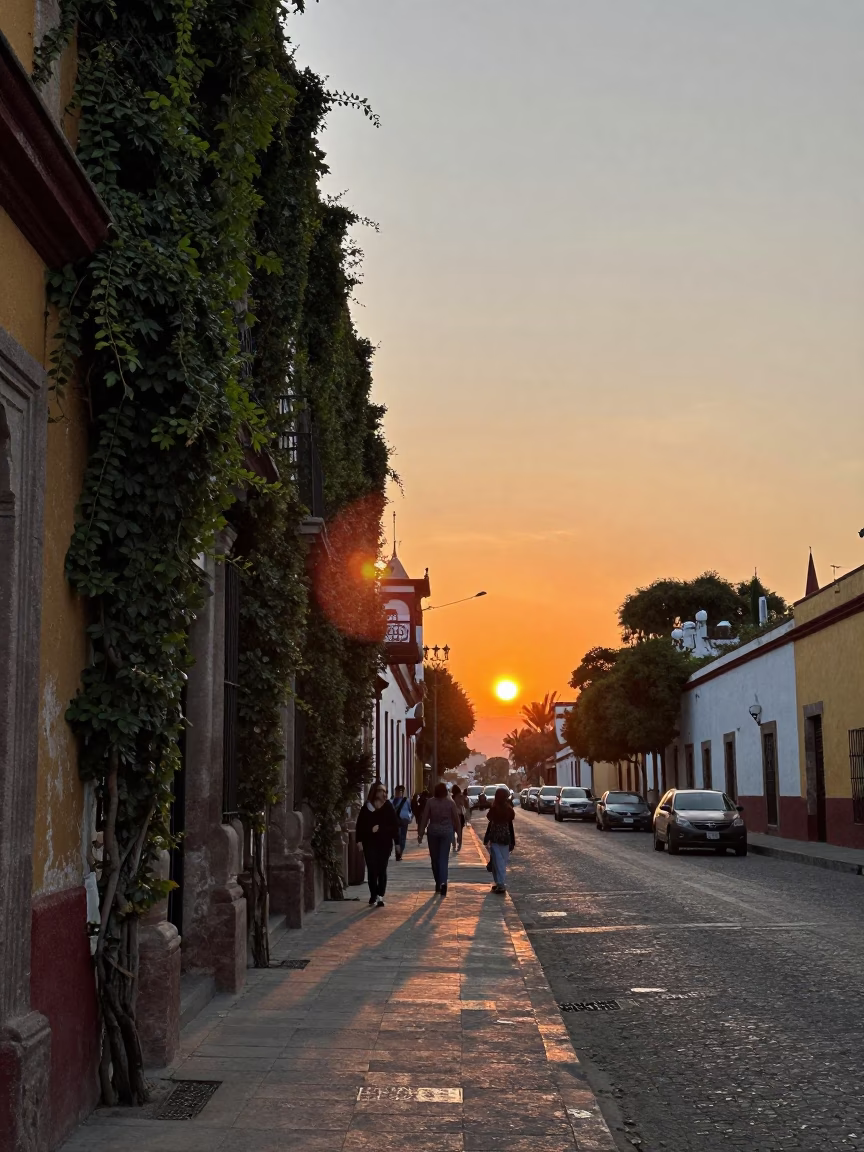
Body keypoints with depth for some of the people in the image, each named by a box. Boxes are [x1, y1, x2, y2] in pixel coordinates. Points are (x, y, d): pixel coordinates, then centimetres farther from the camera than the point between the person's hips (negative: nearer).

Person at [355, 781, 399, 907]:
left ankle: (380, 896, 7)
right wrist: (359, 840, -7)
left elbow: (395, 825, 0)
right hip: (370, 843, 0)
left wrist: (397, 842, -2)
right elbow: (360, 825, 1)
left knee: (381, 870, 3)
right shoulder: (366, 808, -1)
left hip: (385, 843, 0)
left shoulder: (388, 807, -1)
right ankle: (373, 895, 11)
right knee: (371, 869, -1)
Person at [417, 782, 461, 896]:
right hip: (447, 831, 0)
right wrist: (458, 832, 11)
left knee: (434, 858, 14)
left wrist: (420, 833, 0)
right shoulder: (450, 802, -3)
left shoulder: (430, 802, -4)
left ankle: (438, 883, 19)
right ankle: (443, 882, -20)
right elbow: (456, 818, 0)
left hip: (433, 831, 0)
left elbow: (424, 818, -4)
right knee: (444, 858, -1)